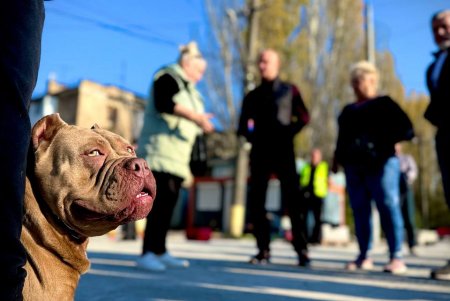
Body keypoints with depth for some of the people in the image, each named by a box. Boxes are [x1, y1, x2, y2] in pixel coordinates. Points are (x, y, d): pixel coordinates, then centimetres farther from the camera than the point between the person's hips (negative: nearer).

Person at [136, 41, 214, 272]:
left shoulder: (188, 88, 23)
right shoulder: (167, 78, -5)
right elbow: (163, 104, -24)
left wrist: (202, 123, 12)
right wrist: (195, 116, -28)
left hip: (177, 155, 9)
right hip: (160, 151, -9)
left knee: (168, 203, 6)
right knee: (161, 201, -16)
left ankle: (160, 252, 11)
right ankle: (148, 253, -17)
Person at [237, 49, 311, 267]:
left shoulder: (289, 91, 10)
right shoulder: (252, 96, 15)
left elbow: (303, 117, 9)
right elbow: (243, 126, 14)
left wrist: (289, 134, -3)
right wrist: (251, 135, -4)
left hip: (283, 153, -3)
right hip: (260, 154, 3)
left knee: (292, 202, -7)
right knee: (256, 203, -2)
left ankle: (301, 250, -2)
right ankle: (263, 250, 4)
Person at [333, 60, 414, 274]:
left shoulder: (384, 104, 6)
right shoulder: (348, 111, 23)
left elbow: (406, 130, -2)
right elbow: (342, 139, 26)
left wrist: (385, 138, -12)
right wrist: (337, 158, 15)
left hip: (381, 163, -5)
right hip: (354, 166, 6)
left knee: (388, 207, -11)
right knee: (360, 211, 3)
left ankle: (396, 257, -10)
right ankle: (364, 256, 8)